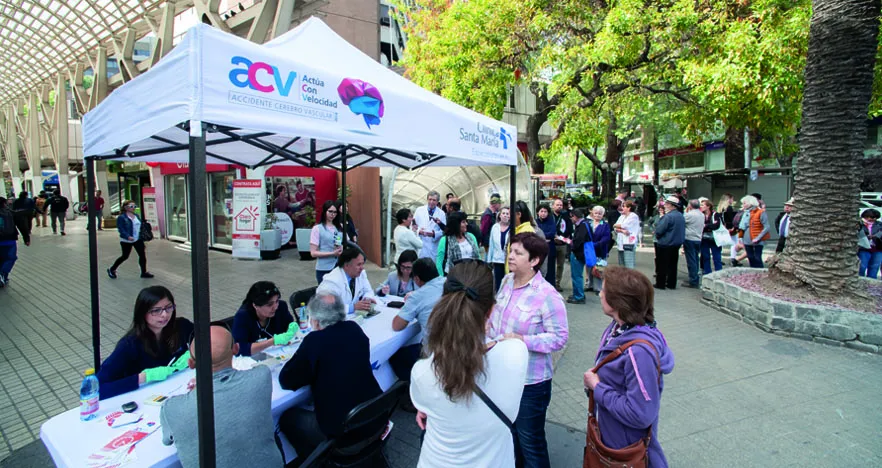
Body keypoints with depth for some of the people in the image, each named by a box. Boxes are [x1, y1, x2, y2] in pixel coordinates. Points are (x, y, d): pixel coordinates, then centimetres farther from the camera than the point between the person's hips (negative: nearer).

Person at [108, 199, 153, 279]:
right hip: (126, 241, -6)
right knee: (125, 256, 6)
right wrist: (128, 236, -32)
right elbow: (121, 229, -18)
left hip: (138, 239, 6)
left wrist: (143, 238, 13)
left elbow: (141, 227, 13)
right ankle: (112, 270, 29)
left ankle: (144, 272, 9)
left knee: (142, 255, 0)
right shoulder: (121, 217, -10)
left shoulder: (136, 216, 9)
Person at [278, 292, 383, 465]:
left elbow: (286, 381, -8)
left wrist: (300, 359, 7)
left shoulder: (314, 340, -18)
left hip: (342, 432, -6)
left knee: (288, 418, 17)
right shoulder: (354, 329, -1)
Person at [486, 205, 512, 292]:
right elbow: (491, 244, 8)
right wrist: (489, 260, 9)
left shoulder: (513, 228, -9)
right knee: (498, 283, 13)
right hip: (497, 260, 3)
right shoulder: (495, 227, 4)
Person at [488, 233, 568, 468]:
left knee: (530, 439, 13)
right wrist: (490, 325, -5)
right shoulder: (507, 281, -1)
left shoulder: (547, 296, -23)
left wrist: (523, 340, -31)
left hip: (530, 380, -7)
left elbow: (559, 337, -22)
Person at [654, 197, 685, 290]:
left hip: (665, 245, -8)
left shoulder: (668, 216, -20)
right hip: (677, 243, 8)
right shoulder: (681, 216, 6)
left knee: (662, 265, 2)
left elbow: (659, 230, -21)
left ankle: (660, 284, 7)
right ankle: (672, 284, 20)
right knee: (673, 265, 14)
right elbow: (681, 230, 16)